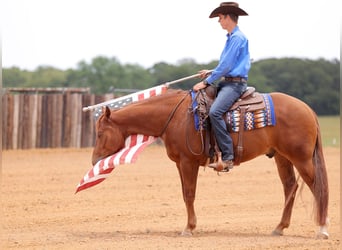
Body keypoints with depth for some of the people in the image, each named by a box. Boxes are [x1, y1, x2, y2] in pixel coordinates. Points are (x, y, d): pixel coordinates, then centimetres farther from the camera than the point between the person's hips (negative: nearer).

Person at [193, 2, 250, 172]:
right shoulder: (231, 37, 18)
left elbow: (226, 65, -16)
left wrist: (207, 81, -13)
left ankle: (227, 158, -32)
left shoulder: (238, 38, -12)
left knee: (214, 111, -30)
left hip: (235, 83, -11)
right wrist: (210, 73, 18)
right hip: (226, 82, 11)